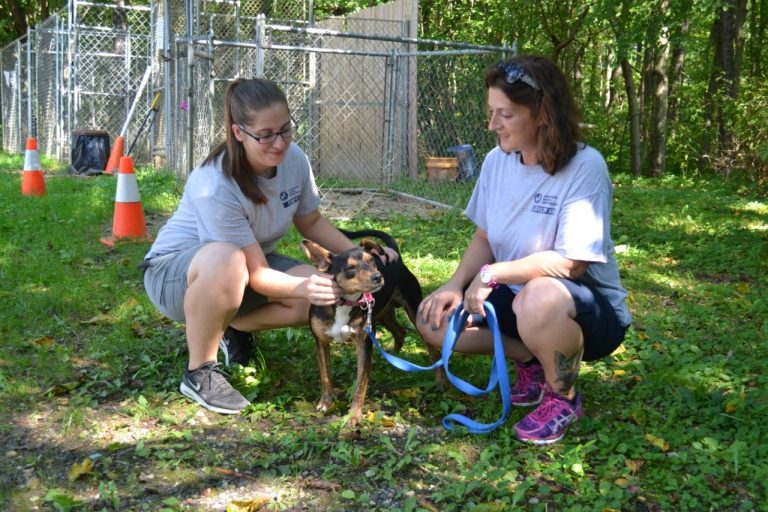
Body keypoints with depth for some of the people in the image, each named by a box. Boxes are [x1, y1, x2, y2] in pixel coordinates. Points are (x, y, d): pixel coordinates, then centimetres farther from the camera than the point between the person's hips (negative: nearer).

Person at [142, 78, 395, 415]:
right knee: (226, 260, -42)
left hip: (251, 261, 7)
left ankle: (231, 328, 7)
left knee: (327, 293, -19)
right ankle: (199, 372, -19)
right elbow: (256, 273, -29)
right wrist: (302, 287, -47)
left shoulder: (294, 159, -16)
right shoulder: (213, 187, -34)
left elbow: (310, 223, 2)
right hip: (175, 273, -6)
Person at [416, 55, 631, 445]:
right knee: (434, 317, -8)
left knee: (538, 299, -40)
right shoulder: (496, 161, -3)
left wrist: (492, 274, -24)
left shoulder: (585, 167, -23)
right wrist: (456, 284, -12)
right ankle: (533, 359, 8)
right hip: (518, 296, 7)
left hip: (590, 309, -6)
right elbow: (484, 238, 6)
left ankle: (563, 398, -9)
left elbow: (571, 263, -27)